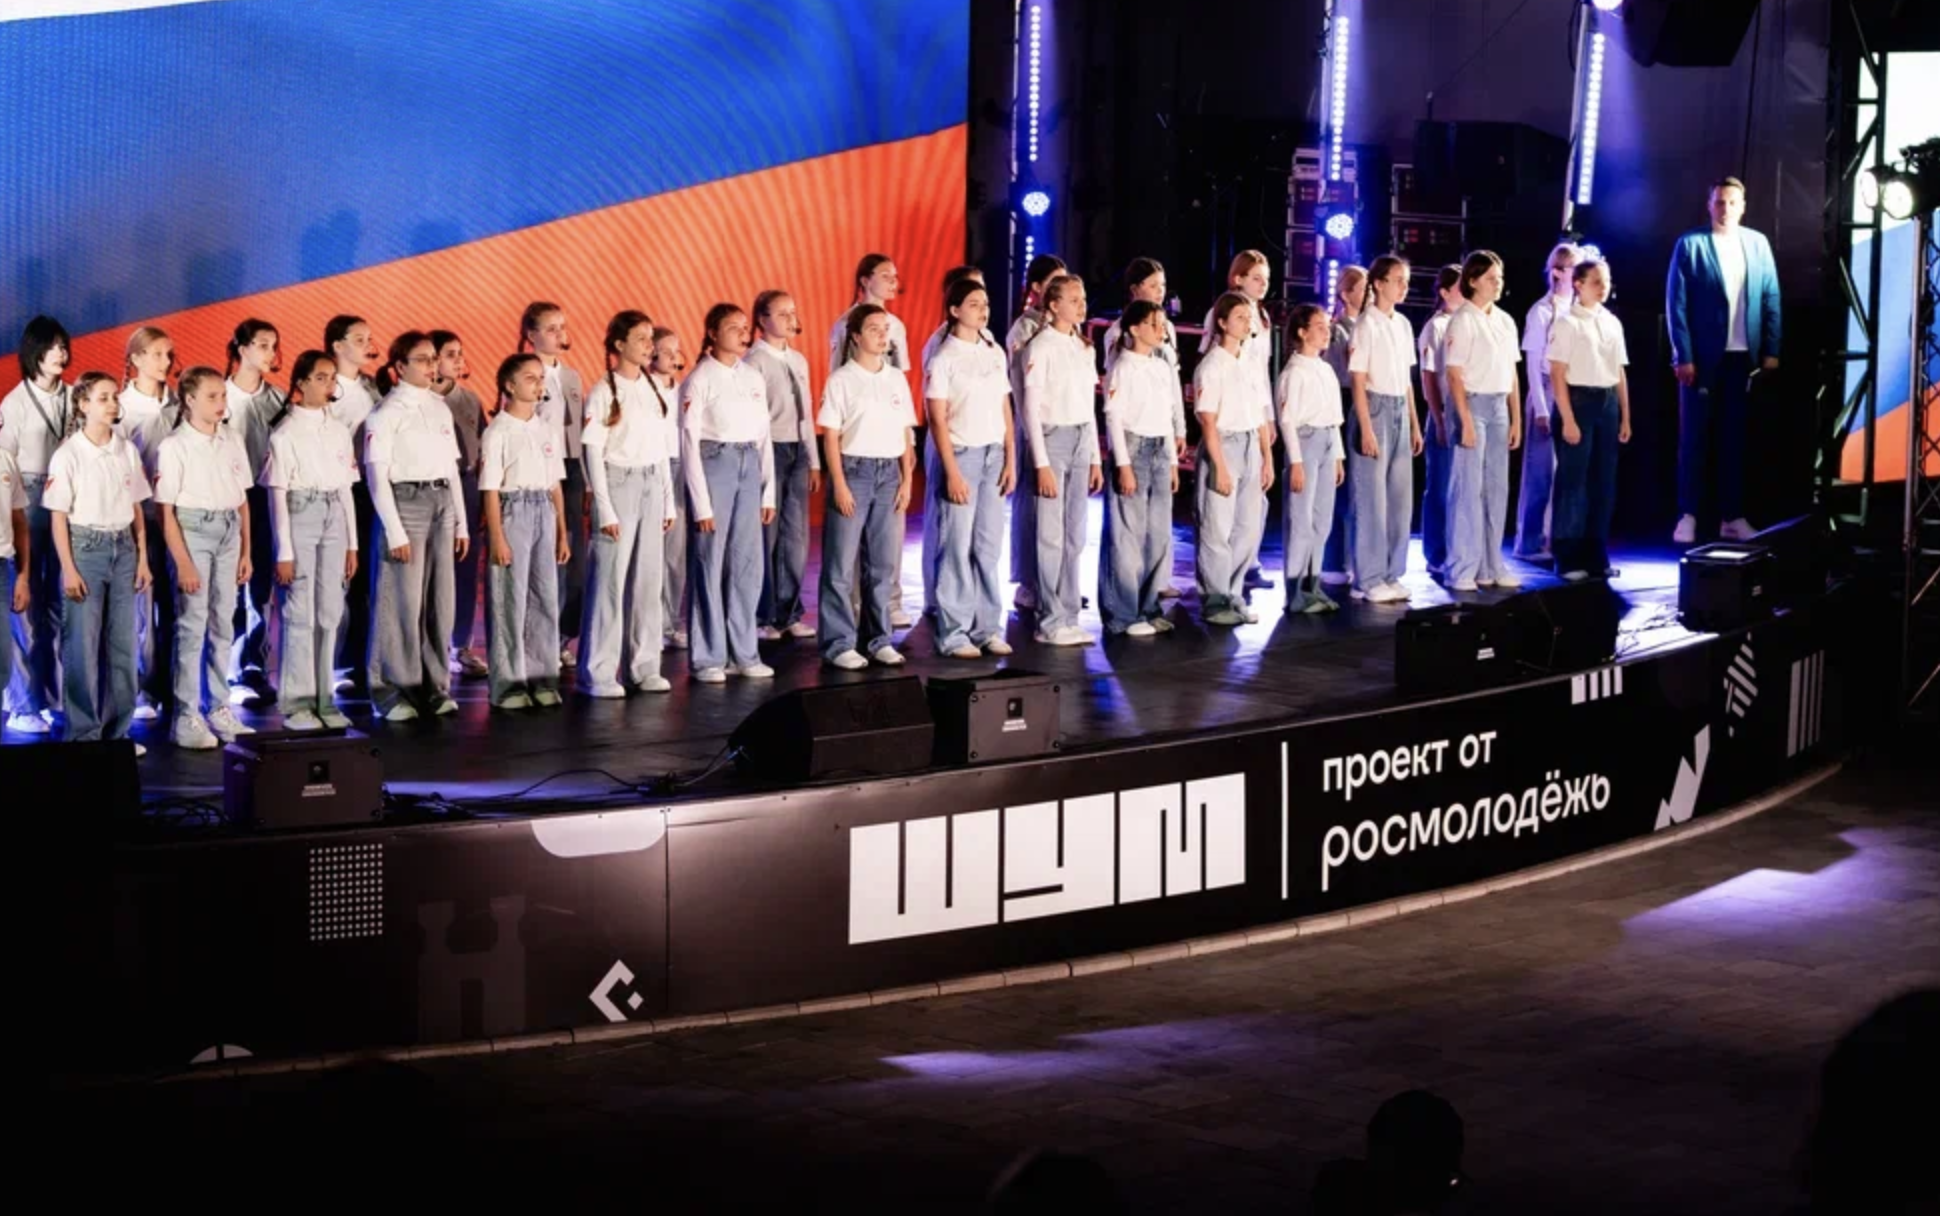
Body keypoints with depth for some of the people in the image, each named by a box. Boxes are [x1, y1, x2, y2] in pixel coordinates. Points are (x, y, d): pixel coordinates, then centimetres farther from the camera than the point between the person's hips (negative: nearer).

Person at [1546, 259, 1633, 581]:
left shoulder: (1612, 323, 12)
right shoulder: (1567, 323, -6)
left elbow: (1620, 373, 15)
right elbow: (1557, 375, -10)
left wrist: (1625, 417, 12)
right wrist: (1567, 419, -15)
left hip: (1608, 404, 6)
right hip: (1578, 401, -6)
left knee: (1604, 482, 8)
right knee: (1573, 482, -3)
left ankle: (1596, 555, 17)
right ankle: (1568, 559, 2)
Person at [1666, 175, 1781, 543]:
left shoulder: (1758, 244, 7)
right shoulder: (1691, 245, -3)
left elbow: (1771, 300, 8)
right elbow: (1676, 303, -5)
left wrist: (1771, 352, 1)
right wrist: (1684, 357, -11)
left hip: (1744, 357, 3)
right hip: (1703, 356, -3)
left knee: (1735, 438, 7)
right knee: (1695, 437, 3)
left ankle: (1732, 517, 11)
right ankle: (1688, 515, 6)